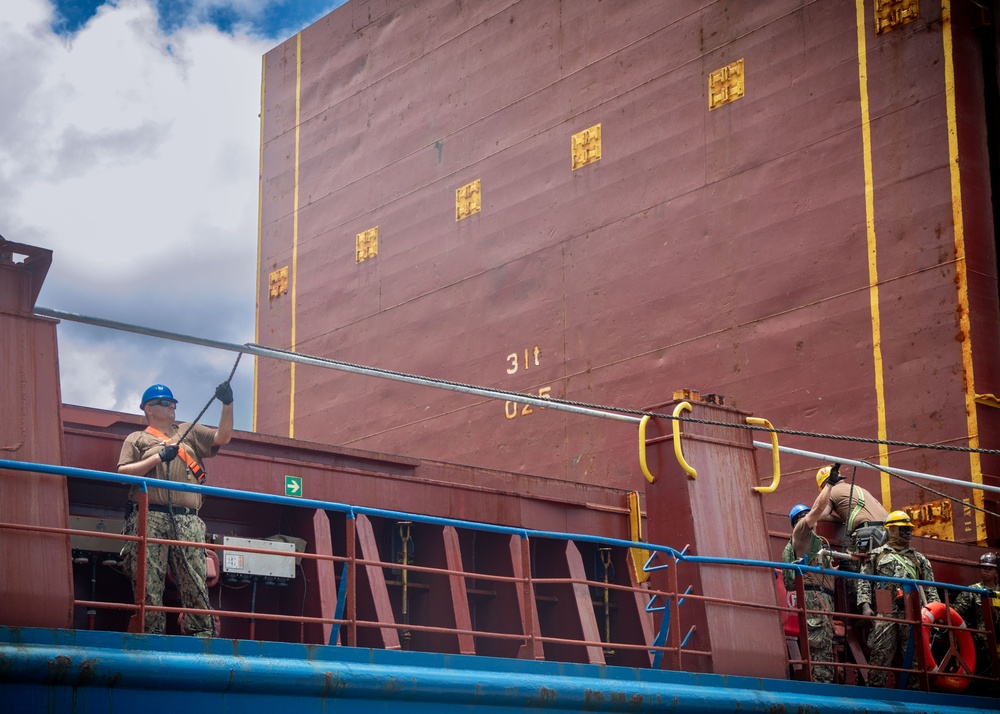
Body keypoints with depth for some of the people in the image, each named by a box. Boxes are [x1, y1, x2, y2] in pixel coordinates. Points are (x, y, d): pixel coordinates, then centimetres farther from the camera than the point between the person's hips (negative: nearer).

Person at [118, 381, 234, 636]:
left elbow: (223, 437, 14)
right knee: (148, 580, -8)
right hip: (149, 518, -2)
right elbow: (123, 472, 4)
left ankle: (202, 634, -9)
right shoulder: (137, 439, 18)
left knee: (194, 580, -6)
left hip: (187, 520, 2)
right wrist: (158, 457, -4)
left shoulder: (189, 433, 26)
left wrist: (227, 405, 0)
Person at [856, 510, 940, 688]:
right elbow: (864, 581, 8)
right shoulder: (877, 555, 16)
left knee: (914, 655, -2)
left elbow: (930, 587, 16)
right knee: (880, 653, -9)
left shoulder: (919, 559, 22)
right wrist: (865, 605, -7)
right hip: (886, 612, -2)